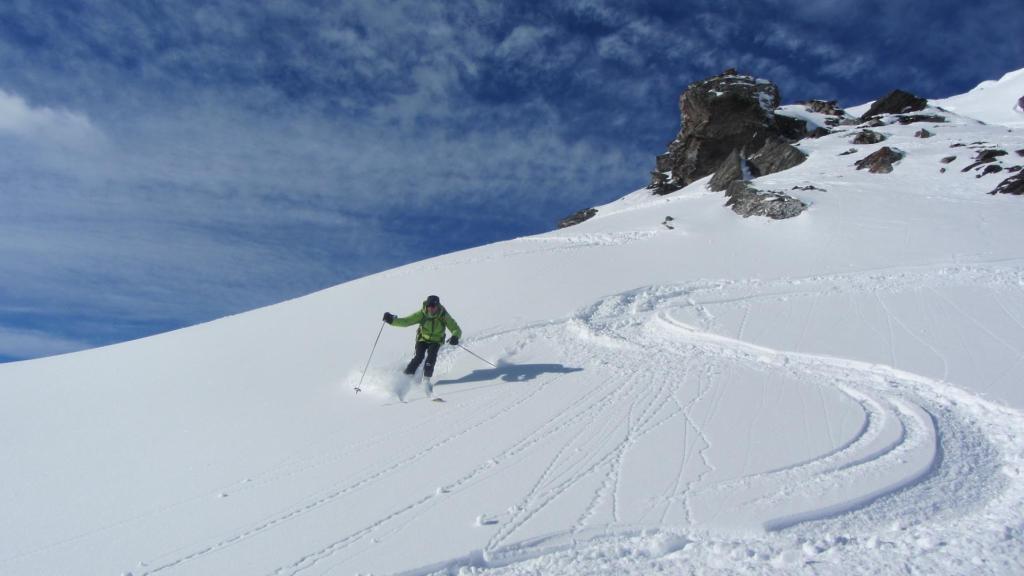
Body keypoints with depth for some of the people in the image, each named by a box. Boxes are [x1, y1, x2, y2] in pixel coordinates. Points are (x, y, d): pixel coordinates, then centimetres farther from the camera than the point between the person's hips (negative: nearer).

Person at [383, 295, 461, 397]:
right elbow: (406, 321, -19)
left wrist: (455, 337, -46)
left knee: (432, 356, -27)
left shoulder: (444, 316, -22)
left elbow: (456, 329, -23)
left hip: (436, 341, 0)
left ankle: (426, 379, -18)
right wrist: (393, 320, -36)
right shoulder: (422, 314, -19)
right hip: (423, 339, 0)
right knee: (419, 357, -22)